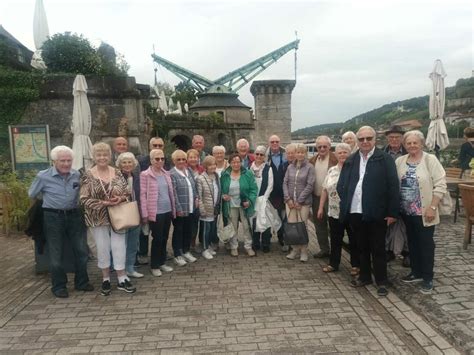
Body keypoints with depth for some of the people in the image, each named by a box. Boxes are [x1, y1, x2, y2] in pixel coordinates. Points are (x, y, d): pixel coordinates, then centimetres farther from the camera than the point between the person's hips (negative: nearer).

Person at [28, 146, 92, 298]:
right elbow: (31, 195, 6)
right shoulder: (43, 176, -9)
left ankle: (81, 282, 24)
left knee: (81, 250, 8)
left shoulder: (77, 175, -1)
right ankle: (58, 286, 22)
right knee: (55, 254, 7)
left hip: (74, 215, 3)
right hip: (53, 217, -3)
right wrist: (49, 203, 12)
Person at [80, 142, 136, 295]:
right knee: (103, 247, 8)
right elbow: (84, 199, -10)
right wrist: (104, 203, -20)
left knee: (119, 246, 3)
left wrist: (120, 198, -16)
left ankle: (122, 279, 14)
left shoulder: (117, 173, 2)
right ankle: (106, 279, 24)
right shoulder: (88, 176, -6)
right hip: (98, 218, -2)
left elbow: (127, 192, 5)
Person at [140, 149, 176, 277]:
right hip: (155, 212, -6)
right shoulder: (145, 175, -9)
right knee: (157, 239, 2)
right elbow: (142, 195, -10)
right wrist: (145, 214, -12)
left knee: (164, 238, 14)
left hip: (167, 211, 6)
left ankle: (162, 262, 28)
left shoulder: (166, 174, 9)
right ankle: (154, 266, 18)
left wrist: (173, 209, 13)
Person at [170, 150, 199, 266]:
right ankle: (177, 255, 19)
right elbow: (173, 194, -18)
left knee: (188, 230, 16)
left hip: (191, 208, 7)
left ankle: (186, 251, 32)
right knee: (178, 231, 6)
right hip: (180, 209, -7)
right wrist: (178, 208, -19)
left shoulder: (189, 171, 9)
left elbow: (194, 186, 17)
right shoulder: (172, 174, -14)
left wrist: (196, 198, 4)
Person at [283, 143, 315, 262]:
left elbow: (310, 185, -8)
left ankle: (304, 251, 13)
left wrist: (299, 200, -11)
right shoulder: (290, 167, 9)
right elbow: (285, 183, 7)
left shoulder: (309, 167, -2)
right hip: (290, 201, 3)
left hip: (303, 202, -3)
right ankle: (295, 249, 15)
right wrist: (288, 198, -5)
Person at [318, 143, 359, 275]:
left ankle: (355, 265, 21)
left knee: (354, 239, 8)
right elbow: (325, 189, 12)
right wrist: (321, 207, 10)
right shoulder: (331, 170, 10)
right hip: (334, 212, 4)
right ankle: (333, 264, 25)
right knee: (335, 239, 13)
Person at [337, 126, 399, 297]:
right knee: (362, 247, 16)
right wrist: (346, 203, 0)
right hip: (355, 212, 4)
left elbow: (393, 186, -7)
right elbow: (341, 184, 11)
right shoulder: (350, 160, 9)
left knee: (378, 249, 6)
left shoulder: (385, 159, -4)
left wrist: (393, 212, -11)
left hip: (376, 213, -4)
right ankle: (364, 276, 31)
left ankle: (382, 281, 20)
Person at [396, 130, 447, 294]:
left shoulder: (430, 159, -9)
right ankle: (416, 272, 30)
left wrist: (432, 207, -16)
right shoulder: (400, 161, 4)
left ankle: (427, 277, 18)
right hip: (407, 211, 4)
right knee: (412, 242, 15)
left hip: (424, 212, -4)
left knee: (426, 243, 5)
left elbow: (440, 185, -12)